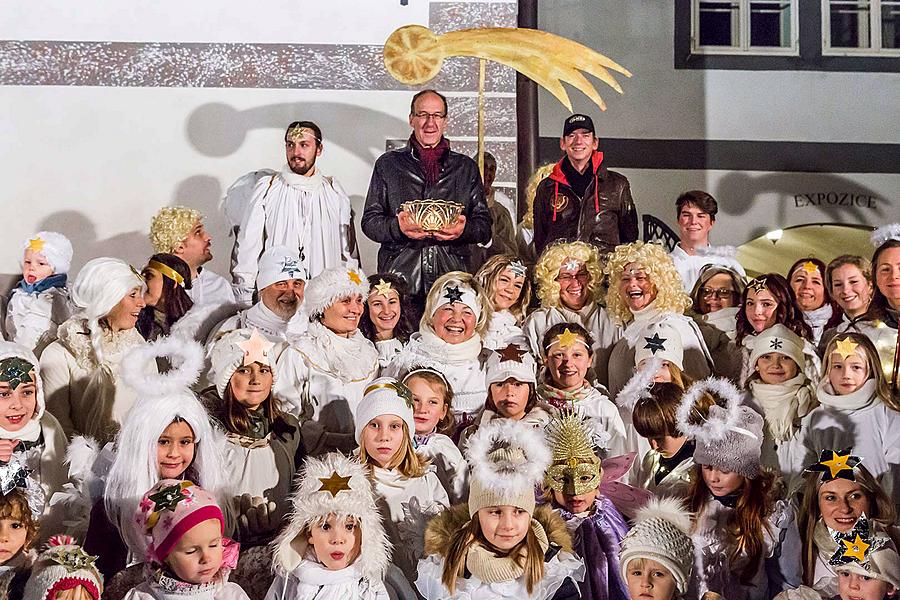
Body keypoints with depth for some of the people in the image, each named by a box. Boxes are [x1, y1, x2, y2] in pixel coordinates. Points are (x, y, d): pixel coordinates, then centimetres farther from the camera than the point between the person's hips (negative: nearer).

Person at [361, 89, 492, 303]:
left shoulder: (466, 167, 16)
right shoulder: (388, 164, 13)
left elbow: (484, 226, 13)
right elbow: (369, 221, 9)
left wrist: (464, 229, -9)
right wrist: (397, 227, -12)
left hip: (451, 278, 1)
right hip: (400, 277, -1)